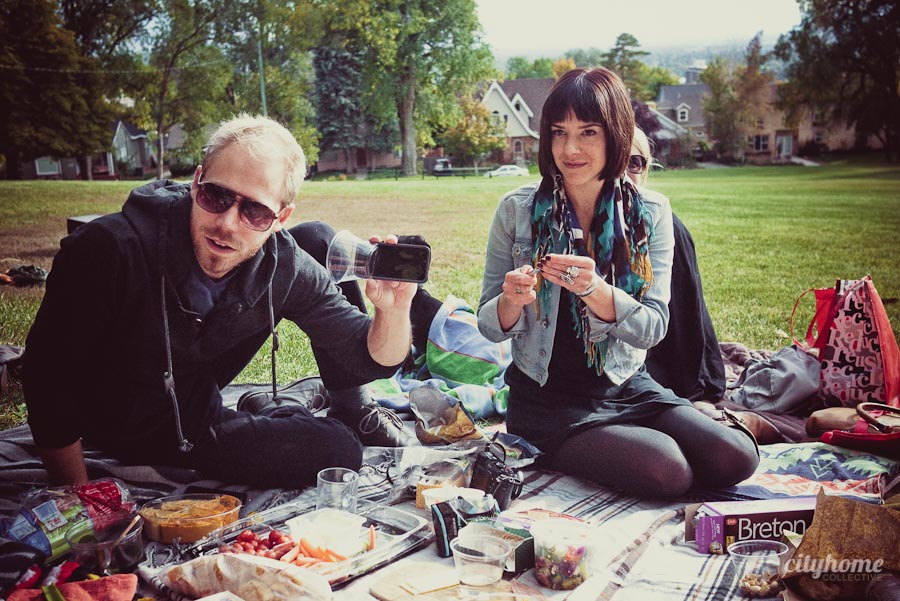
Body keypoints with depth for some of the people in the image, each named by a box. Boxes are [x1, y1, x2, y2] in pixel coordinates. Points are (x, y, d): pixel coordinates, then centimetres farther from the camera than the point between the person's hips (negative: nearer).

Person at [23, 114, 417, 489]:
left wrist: (394, 312, -36)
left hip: (195, 424, 4)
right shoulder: (110, 249, -29)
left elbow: (368, 360, -14)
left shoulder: (285, 269, -19)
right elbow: (48, 378, -20)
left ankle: (347, 410, 18)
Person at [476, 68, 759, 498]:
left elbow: (653, 328, -9)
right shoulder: (516, 211, -5)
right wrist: (513, 301, -26)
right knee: (667, 471, -24)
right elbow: (489, 326, -2)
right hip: (547, 399, -3)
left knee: (735, 458, -16)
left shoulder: (649, 213, -1)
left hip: (626, 389, 3)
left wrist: (594, 290, -29)